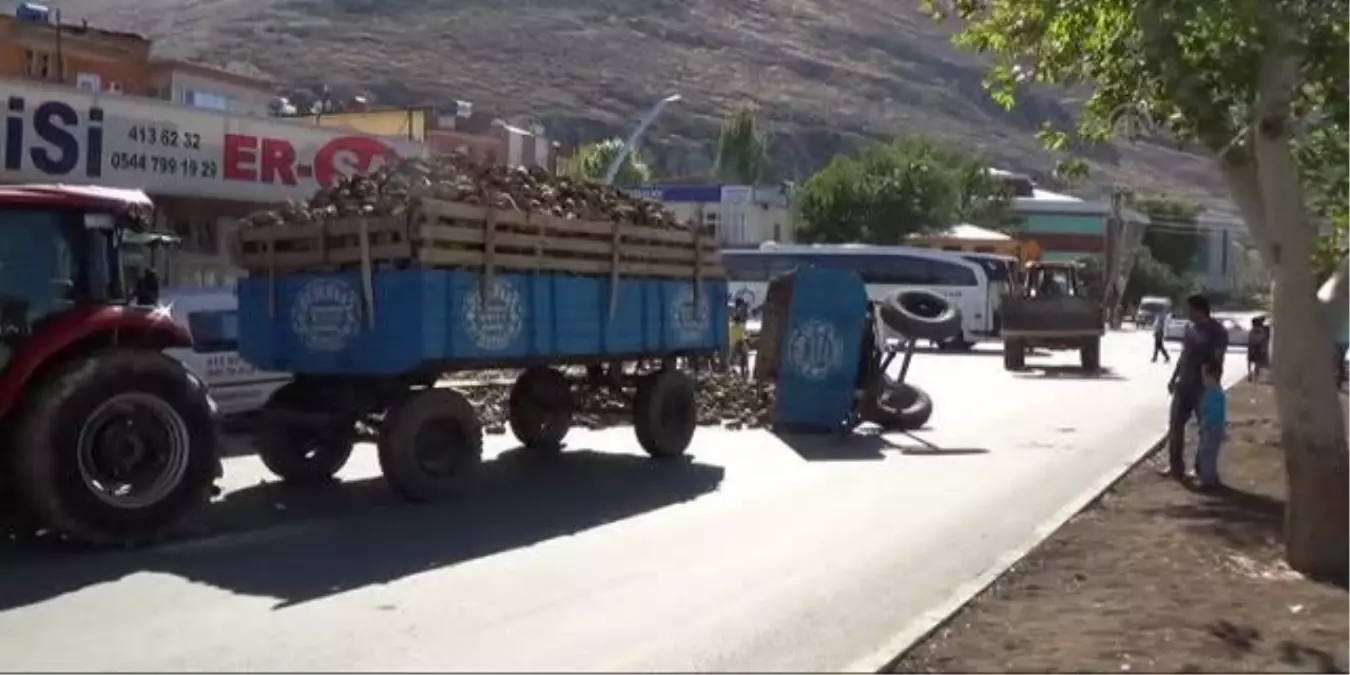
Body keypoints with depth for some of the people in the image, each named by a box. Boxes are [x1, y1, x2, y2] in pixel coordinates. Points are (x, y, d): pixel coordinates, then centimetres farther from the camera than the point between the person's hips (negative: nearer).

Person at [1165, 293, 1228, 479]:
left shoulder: (1217, 332, -12)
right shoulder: (1190, 328, 8)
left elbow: (1218, 362, -15)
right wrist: (1173, 378, 16)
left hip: (1203, 388, -7)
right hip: (1184, 385, 7)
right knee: (1175, 425, 7)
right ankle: (1175, 466, 17)